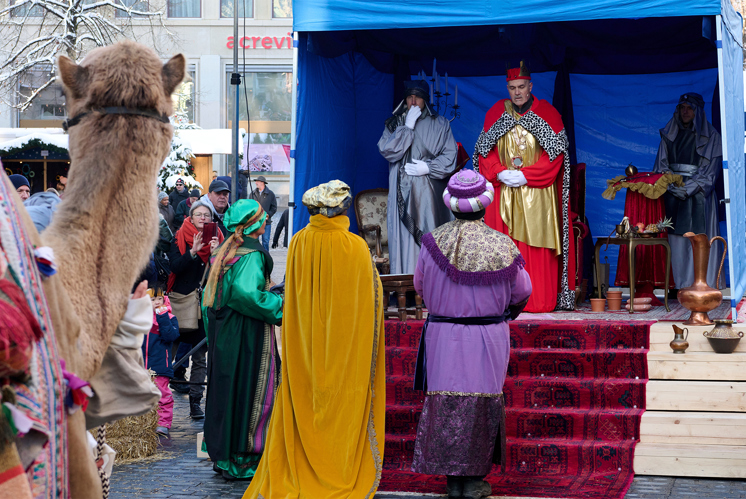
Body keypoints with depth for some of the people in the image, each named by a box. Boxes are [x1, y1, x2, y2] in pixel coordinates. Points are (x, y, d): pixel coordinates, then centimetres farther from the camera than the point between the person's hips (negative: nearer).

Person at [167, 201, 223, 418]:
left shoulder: (216, 238, 7)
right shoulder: (180, 238, 2)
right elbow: (175, 266, -11)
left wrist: (216, 252, -16)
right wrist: (194, 251, -22)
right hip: (182, 300, -1)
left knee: (200, 355, 0)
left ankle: (195, 401, 1)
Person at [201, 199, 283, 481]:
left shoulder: (225, 250, 10)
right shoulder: (253, 253, -15)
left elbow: (210, 293, 13)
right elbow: (245, 292, -28)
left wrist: (214, 329, 20)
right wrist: (280, 305, -18)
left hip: (223, 331, 8)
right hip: (247, 332, -8)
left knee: (226, 389, 13)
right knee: (249, 392, -1)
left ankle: (221, 455, 20)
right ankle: (242, 460, 2)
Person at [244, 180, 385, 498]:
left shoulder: (298, 243, -3)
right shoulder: (355, 247, -13)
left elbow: (292, 298, 5)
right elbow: (371, 299, -6)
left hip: (304, 344, 3)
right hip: (345, 348, -3)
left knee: (304, 410, 11)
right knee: (341, 411, 6)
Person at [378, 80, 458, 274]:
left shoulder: (440, 124, 10)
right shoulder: (394, 124, 13)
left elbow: (450, 156, 4)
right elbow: (387, 150, -4)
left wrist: (428, 167, -9)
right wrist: (407, 126, -5)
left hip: (430, 194, -1)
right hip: (403, 193, 1)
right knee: (405, 238, -5)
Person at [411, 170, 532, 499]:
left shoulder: (433, 242, -6)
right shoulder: (501, 245, -11)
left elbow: (420, 286, 9)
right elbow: (522, 293, 2)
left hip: (442, 336, 2)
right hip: (488, 337, -1)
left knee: (446, 402, 8)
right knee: (483, 404, 8)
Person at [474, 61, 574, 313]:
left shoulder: (547, 113, 2)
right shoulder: (496, 113, 9)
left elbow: (555, 155, -3)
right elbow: (485, 151, 9)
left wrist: (525, 176, -13)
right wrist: (500, 173, -10)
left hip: (537, 193, -2)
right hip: (503, 193, 2)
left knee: (537, 247, -5)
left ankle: (540, 300, -3)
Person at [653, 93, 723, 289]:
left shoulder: (710, 136, 3)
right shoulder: (669, 133, 16)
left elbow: (711, 169, -3)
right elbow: (661, 164, 13)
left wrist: (688, 189, -12)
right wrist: (668, 183, -4)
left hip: (698, 194, -4)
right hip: (673, 192, 4)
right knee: (676, 238, -3)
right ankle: (679, 283, -2)